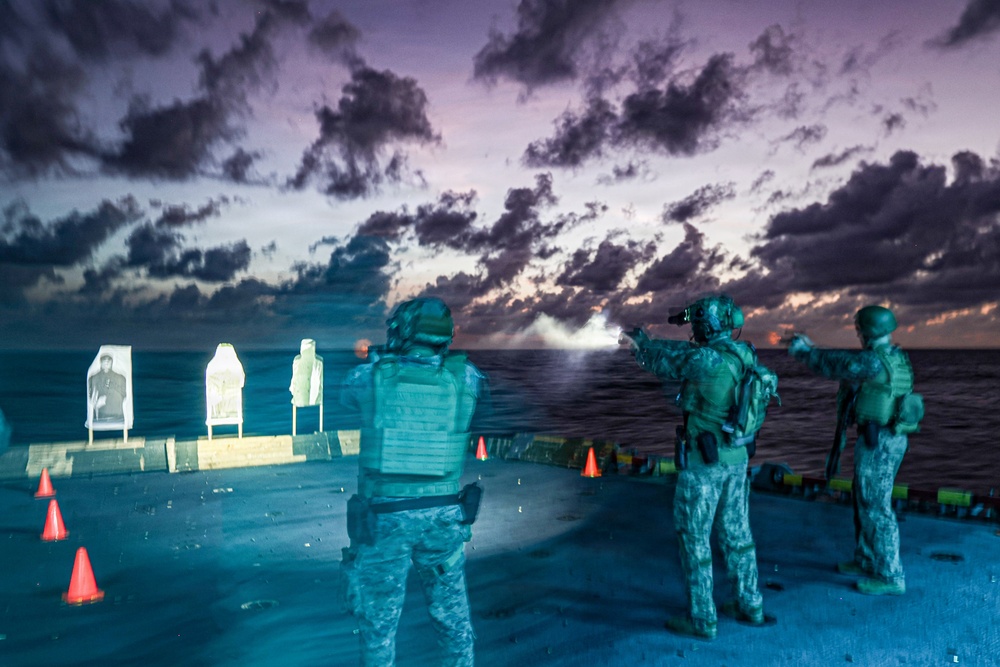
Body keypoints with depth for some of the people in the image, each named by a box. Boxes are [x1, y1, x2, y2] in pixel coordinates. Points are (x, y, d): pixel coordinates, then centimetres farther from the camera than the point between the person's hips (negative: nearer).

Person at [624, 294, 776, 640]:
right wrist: (646, 344, 23)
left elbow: (663, 361, -6)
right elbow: (685, 352, 16)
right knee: (737, 533, 19)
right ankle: (749, 606, 31)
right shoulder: (743, 354, 3)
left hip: (703, 461, -8)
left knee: (694, 538, 4)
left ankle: (701, 619, 13)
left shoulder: (704, 359, -24)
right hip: (735, 458, 8)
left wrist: (641, 343, 16)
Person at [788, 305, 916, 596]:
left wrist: (802, 352, 2)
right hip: (891, 438, 10)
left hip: (877, 441, -10)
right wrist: (812, 349, 20)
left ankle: (891, 577, 7)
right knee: (864, 500, 20)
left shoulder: (875, 361, -21)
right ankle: (866, 562, 31)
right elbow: (846, 361, 19)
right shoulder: (894, 357, 10)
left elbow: (832, 366, -14)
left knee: (876, 507, -1)